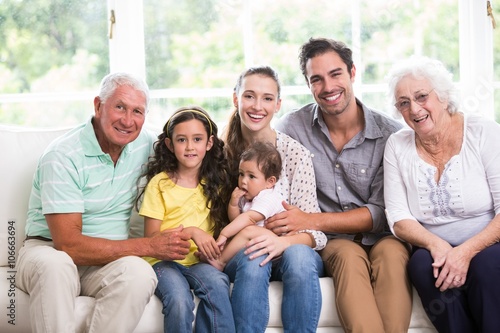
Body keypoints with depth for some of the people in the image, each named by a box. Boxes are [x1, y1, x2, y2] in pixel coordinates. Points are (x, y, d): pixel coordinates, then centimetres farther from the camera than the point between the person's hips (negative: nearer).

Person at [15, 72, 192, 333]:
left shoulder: (145, 143, 2)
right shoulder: (63, 157, -16)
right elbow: (69, 244, -21)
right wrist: (150, 246, -21)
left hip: (109, 256, 4)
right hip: (49, 249, -4)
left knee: (139, 274, -31)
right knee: (54, 265, -39)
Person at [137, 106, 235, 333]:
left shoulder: (216, 182, 10)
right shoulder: (159, 183, -2)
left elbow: (223, 226, 14)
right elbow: (151, 238, -5)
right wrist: (190, 231, -19)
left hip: (199, 261, 3)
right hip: (164, 260, -3)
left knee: (217, 284, -32)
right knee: (179, 300, -33)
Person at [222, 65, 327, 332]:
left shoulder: (295, 153, -6)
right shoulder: (223, 152, 1)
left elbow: (314, 230, -10)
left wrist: (283, 242, -31)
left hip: (289, 251, -1)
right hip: (237, 255, 1)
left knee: (299, 256, -35)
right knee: (253, 260, -34)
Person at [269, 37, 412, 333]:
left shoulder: (391, 133, -3)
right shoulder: (292, 128, 0)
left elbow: (383, 212, -6)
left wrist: (312, 220, -18)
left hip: (379, 237, 0)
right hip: (330, 242, 0)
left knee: (391, 251, -33)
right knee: (349, 255, -33)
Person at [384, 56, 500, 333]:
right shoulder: (397, 147, 5)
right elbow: (399, 219, 0)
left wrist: (466, 251, -23)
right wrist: (436, 245, -19)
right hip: (433, 250, 2)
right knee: (423, 265, -30)